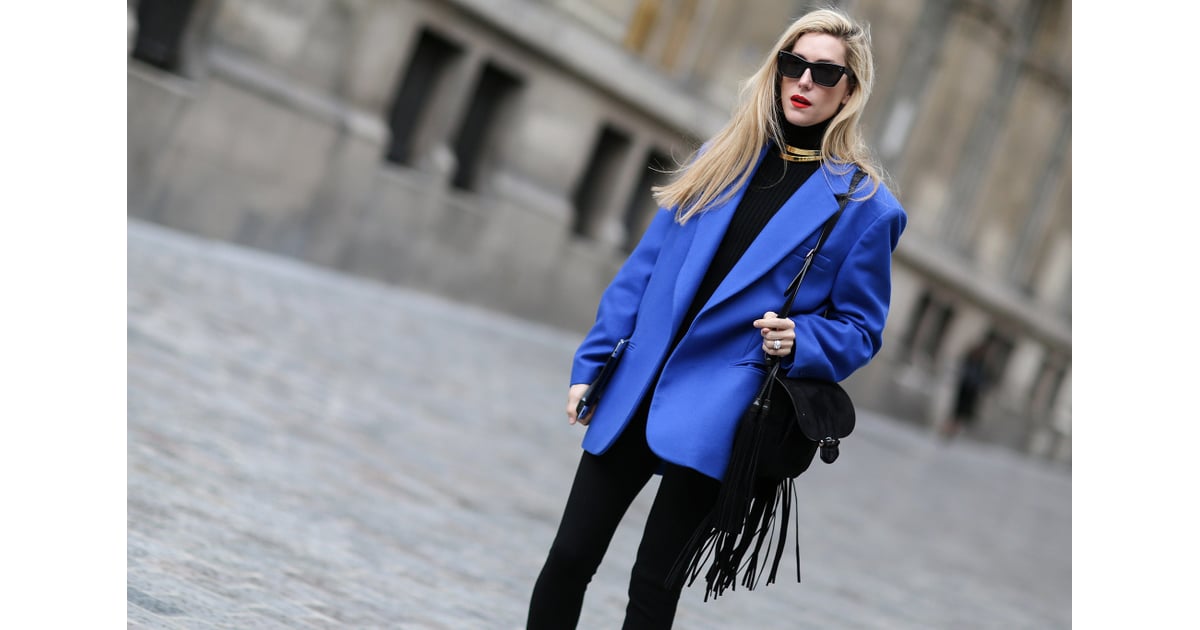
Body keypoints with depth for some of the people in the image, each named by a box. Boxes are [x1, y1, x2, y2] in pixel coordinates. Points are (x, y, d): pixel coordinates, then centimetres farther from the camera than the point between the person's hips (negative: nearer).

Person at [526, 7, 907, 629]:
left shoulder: (864, 204, -3)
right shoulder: (723, 156, 8)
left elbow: (860, 328, 3)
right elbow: (645, 266, 9)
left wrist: (799, 341, -18)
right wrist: (592, 364, 6)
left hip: (715, 412, -4)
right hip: (634, 388, 4)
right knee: (568, 559, 4)